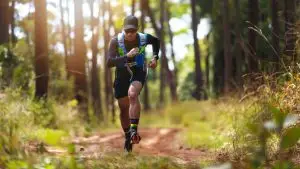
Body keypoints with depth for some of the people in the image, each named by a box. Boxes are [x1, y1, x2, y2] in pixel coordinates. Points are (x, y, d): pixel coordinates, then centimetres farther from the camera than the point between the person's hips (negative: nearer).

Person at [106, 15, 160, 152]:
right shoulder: (116, 41, -23)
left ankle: (134, 130, -34)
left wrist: (155, 58, -4)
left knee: (132, 94, -32)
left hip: (138, 71, -1)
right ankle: (127, 136, 27)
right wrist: (127, 56, -45)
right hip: (122, 73, 1)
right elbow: (109, 63, -34)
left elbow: (156, 41, 7)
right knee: (123, 107, 7)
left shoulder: (144, 38, -18)